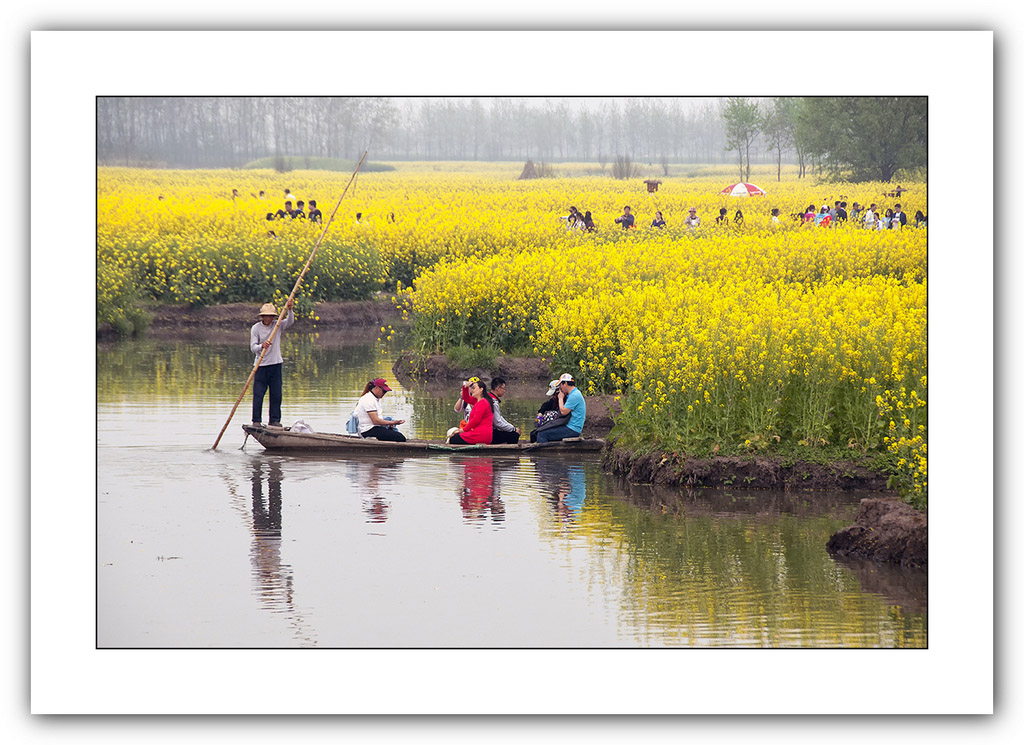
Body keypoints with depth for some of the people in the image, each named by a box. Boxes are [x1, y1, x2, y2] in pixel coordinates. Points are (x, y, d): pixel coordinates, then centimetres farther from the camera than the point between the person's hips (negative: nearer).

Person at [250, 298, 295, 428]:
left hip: (276, 364, 3)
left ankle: (275, 420, 10)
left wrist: (289, 310, -28)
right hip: (261, 365, -3)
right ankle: (256, 421, 0)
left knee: (276, 395, 3)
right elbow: (253, 347, -9)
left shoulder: (278, 326, 6)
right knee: (258, 394, -5)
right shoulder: (256, 328, -2)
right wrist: (262, 346, -30)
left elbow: (290, 322, -11)